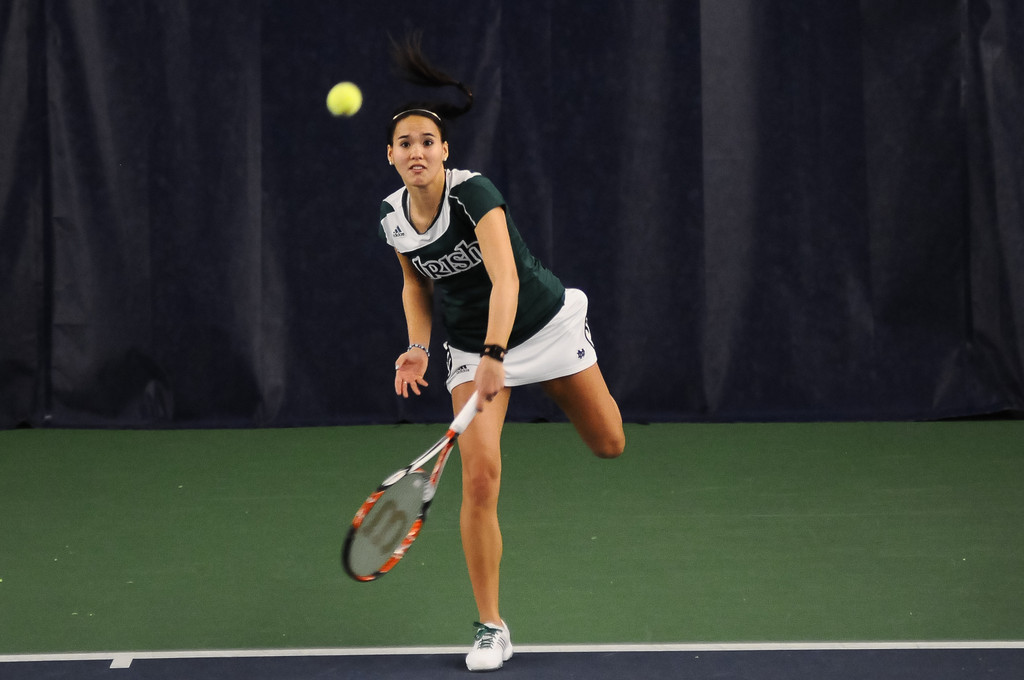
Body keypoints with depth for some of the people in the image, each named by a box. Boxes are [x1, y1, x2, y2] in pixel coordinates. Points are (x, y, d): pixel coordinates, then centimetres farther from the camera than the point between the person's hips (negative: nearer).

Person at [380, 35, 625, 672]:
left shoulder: (474, 193, -27)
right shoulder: (393, 217, -9)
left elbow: (505, 278, -39)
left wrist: (496, 357, -51)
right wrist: (419, 347, -6)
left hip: (543, 324, -3)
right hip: (470, 348, 3)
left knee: (609, 445, 9)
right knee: (480, 478, -13)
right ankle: (491, 628, -3)